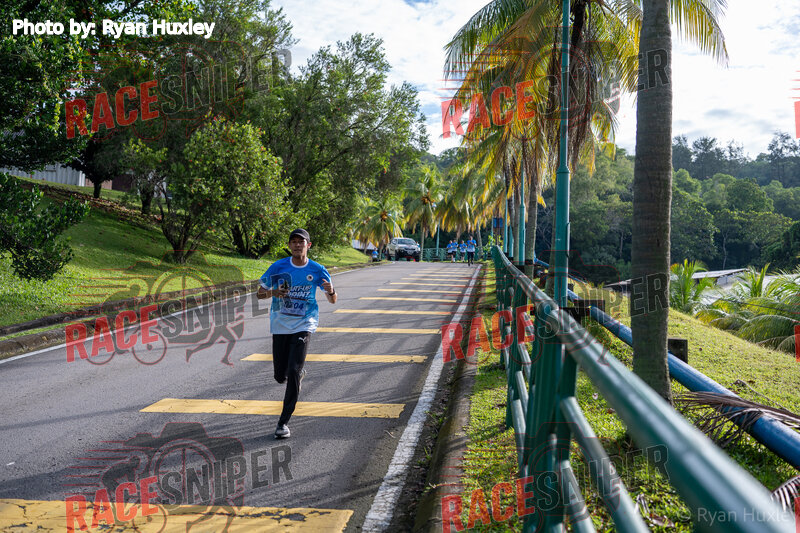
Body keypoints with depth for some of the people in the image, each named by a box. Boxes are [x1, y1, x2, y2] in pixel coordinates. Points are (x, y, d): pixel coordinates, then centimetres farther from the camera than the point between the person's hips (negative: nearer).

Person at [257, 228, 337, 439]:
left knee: (293, 372, -16)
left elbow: (333, 300, 4)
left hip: (303, 325, -2)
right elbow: (259, 293, 2)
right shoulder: (278, 267, -3)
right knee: (280, 376, 8)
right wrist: (273, 292, -21)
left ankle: (284, 422, -5)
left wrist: (331, 291, -21)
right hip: (280, 325, 2)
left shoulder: (317, 270, -3)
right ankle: (300, 373, 46)